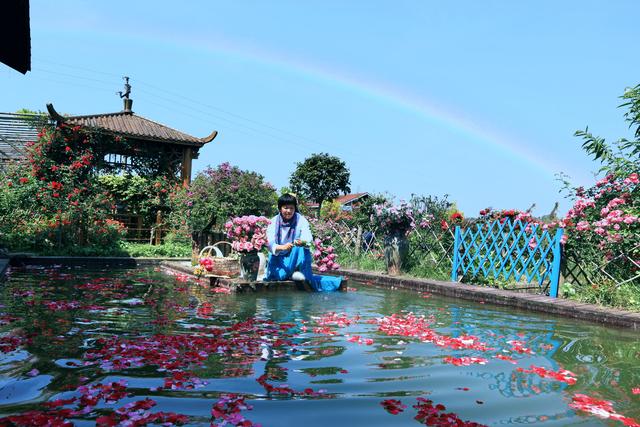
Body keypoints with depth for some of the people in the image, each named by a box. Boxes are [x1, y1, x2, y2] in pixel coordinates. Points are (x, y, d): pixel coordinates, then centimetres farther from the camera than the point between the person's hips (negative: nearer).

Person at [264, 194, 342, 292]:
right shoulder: (273, 222, -6)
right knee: (280, 275, -31)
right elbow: (270, 244, -17)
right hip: (278, 257, -1)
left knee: (301, 248, -31)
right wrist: (282, 247, -39)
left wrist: (303, 242, -47)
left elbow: (308, 239, -21)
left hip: (297, 257, 1)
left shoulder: (301, 220, -6)